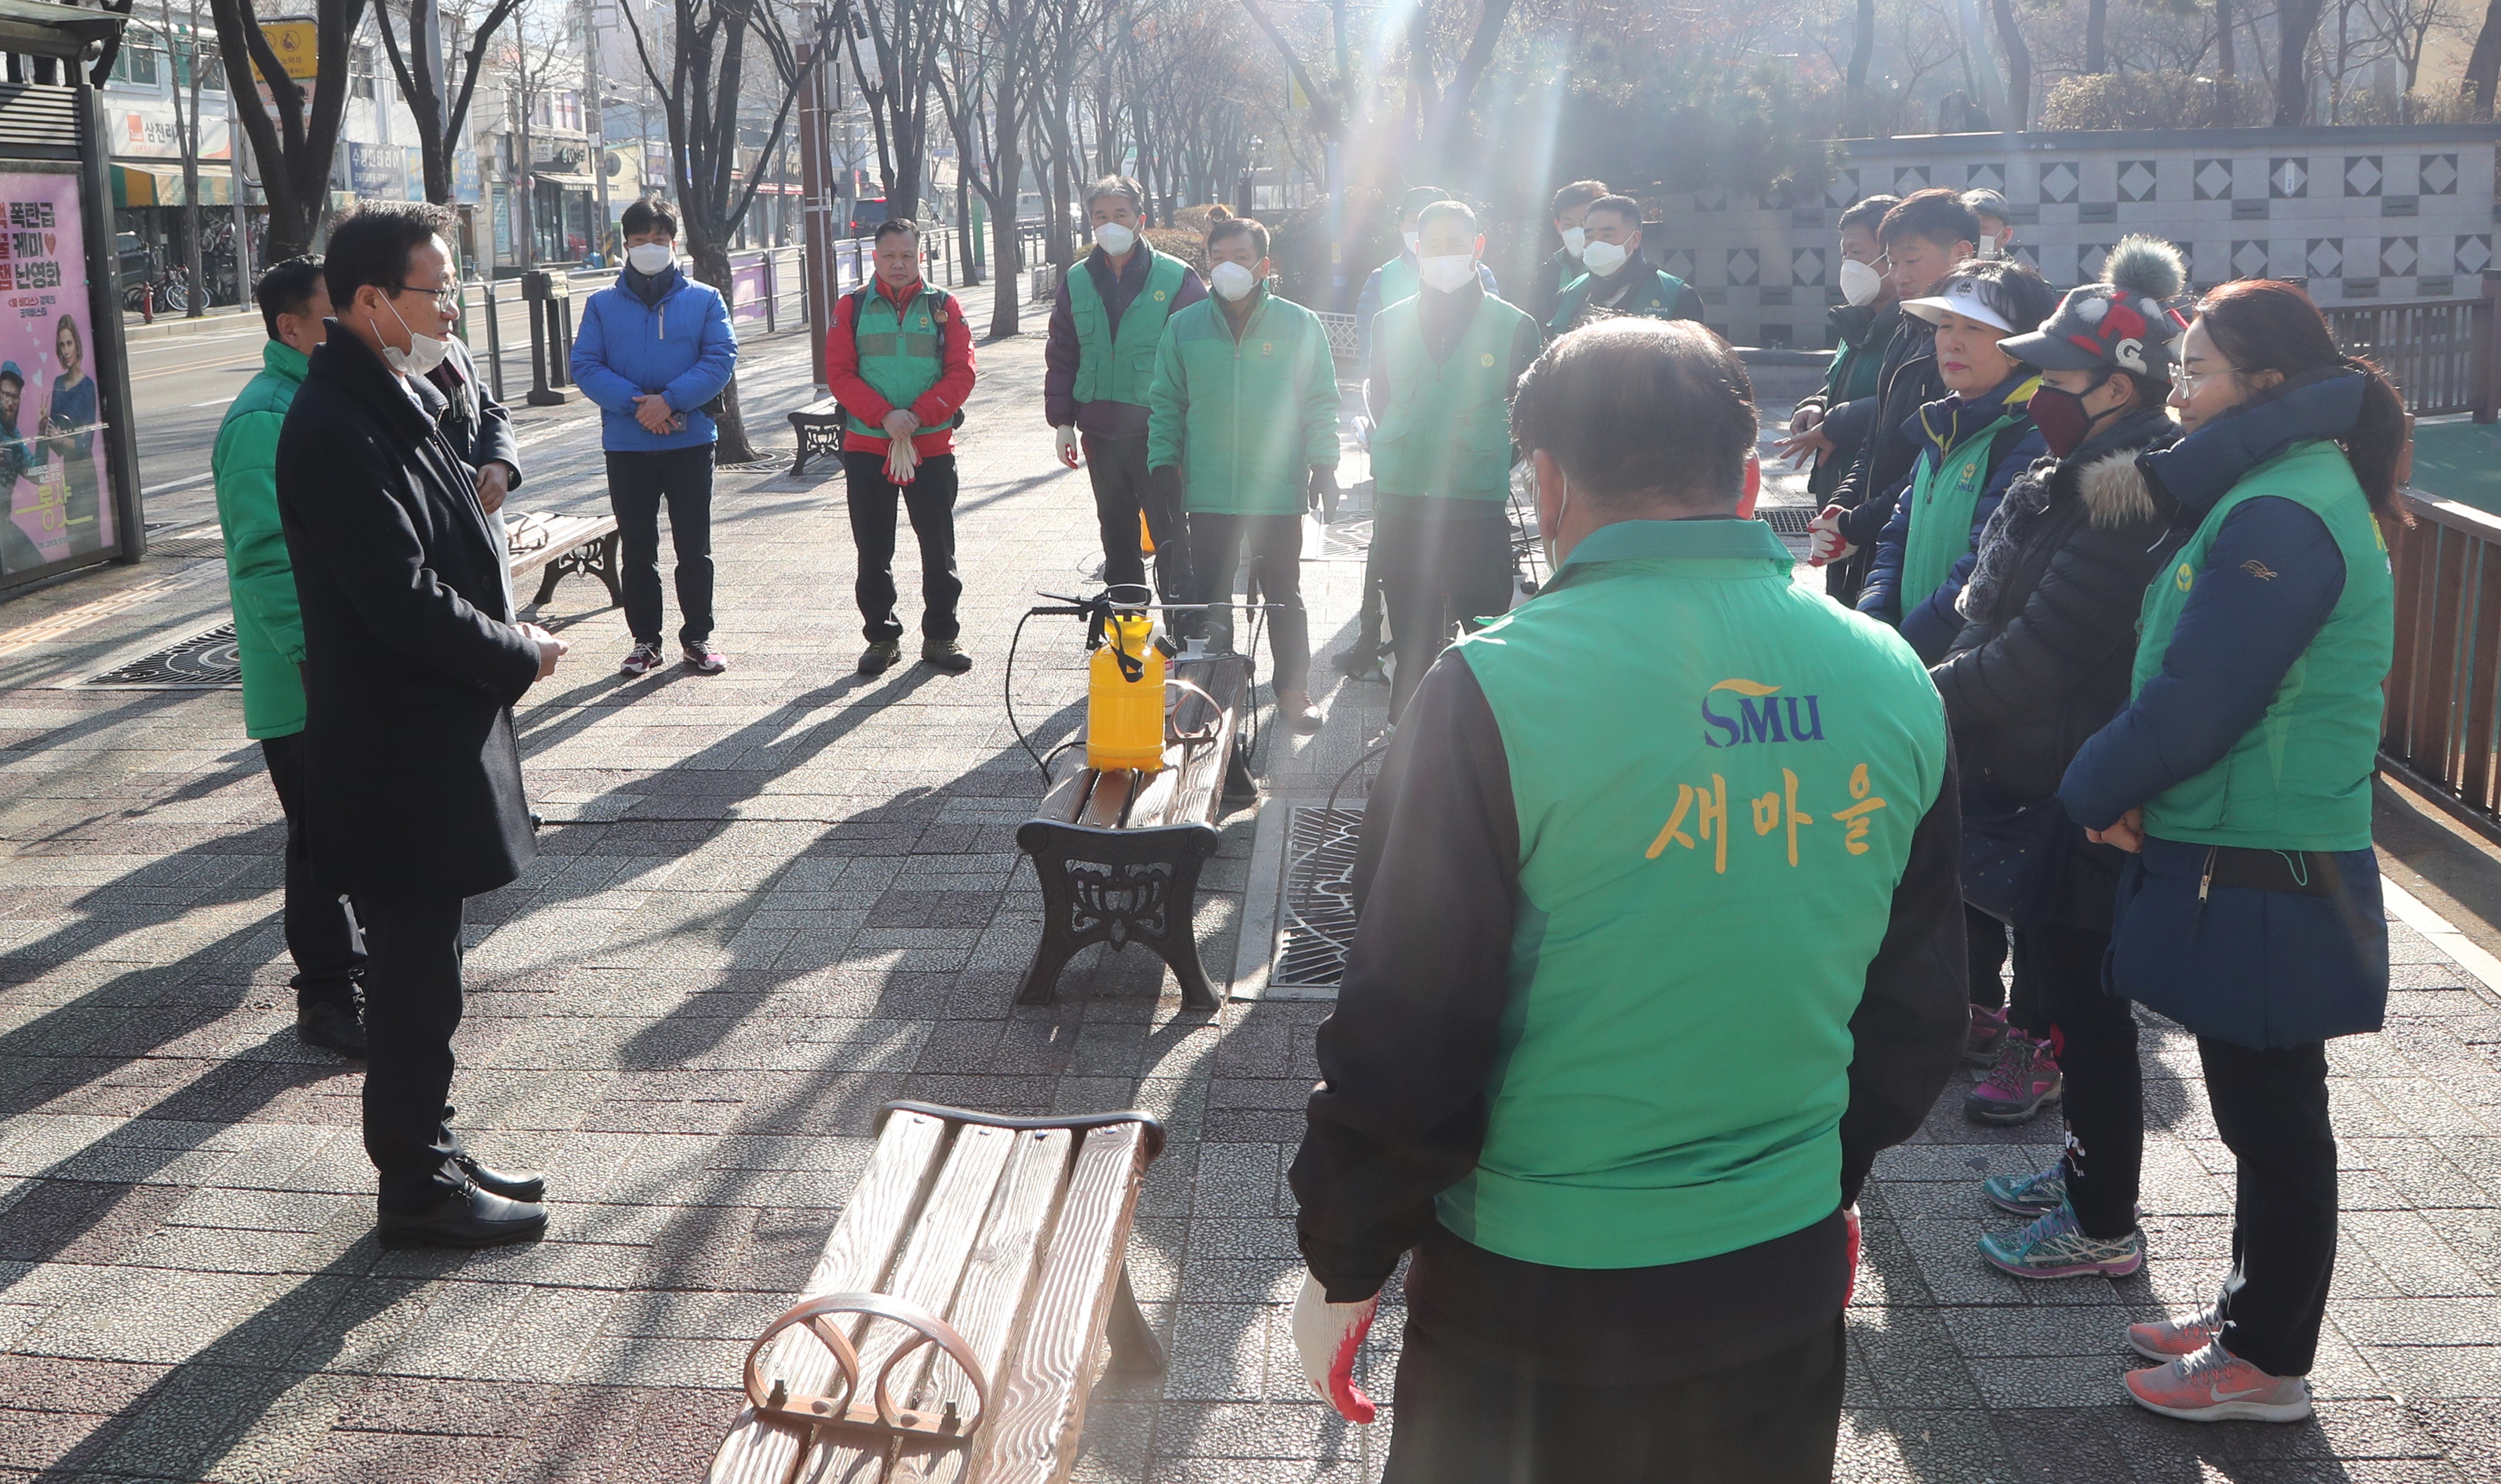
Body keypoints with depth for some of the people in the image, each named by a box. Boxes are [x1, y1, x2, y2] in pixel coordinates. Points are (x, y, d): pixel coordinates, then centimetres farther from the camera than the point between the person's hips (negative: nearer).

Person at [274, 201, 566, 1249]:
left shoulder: (400, 400, 10)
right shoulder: (338, 430, -21)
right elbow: (405, 602, -24)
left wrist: (509, 630, 3)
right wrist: (520, 655, -10)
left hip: (431, 739, 10)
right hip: (396, 757, -10)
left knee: (421, 965, 18)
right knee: (414, 974, 2)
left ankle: (431, 1156, 31)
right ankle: (415, 1192, 16)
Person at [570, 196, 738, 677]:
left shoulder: (704, 300, 4)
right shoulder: (602, 305, 7)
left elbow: (721, 360, -6)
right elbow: (585, 366, -2)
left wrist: (670, 400, -19)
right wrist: (636, 403, -17)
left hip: (690, 441, -1)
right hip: (626, 446, 1)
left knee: (695, 548, 4)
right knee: (637, 550, 6)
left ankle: (697, 637, 14)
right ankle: (645, 640, 15)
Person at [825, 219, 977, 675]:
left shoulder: (944, 307, 4)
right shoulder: (852, 307, 5)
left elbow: (961, 373, -3)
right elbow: (839, 373, -3)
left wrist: (917, 416, -16)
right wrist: (884, 416, -16)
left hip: (933, 446, 0)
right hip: (866, 447, 0)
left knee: (939, 549, 5)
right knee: (873, 552, 6)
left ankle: (940, 637, 16)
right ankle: (881, 637, 17)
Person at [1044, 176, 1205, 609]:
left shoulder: (1177, 278, -4)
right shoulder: (1077, 282, 8)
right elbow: (1061, 356, 14)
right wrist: (1062, 420, 7)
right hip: (1100, 430, 5)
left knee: (1169, 533, -4)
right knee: (1116, 531, 14)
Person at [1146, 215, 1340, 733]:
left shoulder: (1299, 325, -1)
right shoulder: (1184, 327, 4)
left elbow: (1322, 401, 3)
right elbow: (1166, 403, 10)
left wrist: (1323, 463, -4)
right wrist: (1162, 462, 2)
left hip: (1280, 493, -1)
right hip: (1208, 492, 2)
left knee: (1284, 596, 9)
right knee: (1210, 598, 9)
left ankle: (1293, 690, 21)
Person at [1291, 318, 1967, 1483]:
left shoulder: (1494, 694, -19)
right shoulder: (1895, 685, -3)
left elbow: (1406, 1042, -15)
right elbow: (1918, 1012, 7)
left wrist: (1343, 1264, -1)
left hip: (1535, 1303, -4)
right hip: (1786, 1279, 4)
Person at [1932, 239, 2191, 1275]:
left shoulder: (2128, 498, -21)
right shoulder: (2084, 472, 11)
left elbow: (2042, 651, -23)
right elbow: (1997, 602, 15)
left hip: (2079, 798, -10)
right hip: (2039, 775, 10)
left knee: (2080, 994, 0)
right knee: (2057, 969, 19)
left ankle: (2103, 1227, 13)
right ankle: (2085, 1175, 35)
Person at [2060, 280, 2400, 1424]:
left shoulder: (2277, 520, -22)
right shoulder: (2296, 487, 12)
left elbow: (2197, 701, -23)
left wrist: (2096, 789, -8)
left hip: (2259, 882, -10)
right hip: (2257, 863, 10)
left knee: (2271, 1119, 4)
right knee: (2265, 1113, 20)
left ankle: (2267, 1364, 18)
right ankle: (2252, 1315, 34)